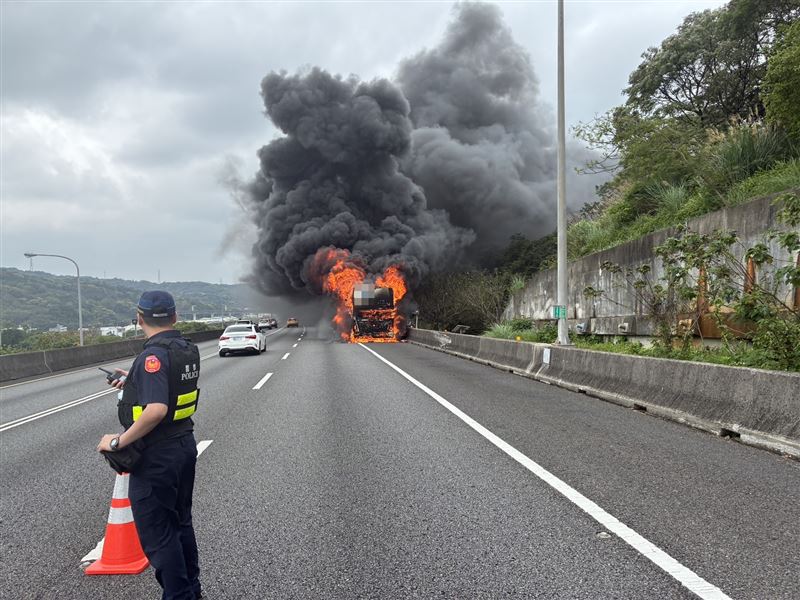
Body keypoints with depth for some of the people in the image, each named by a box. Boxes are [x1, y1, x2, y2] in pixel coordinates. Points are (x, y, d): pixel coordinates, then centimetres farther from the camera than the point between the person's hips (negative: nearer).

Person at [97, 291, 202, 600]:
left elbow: (156, 410, -33)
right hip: (185, 444, 9)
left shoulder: (154, 355, -22)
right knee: (180, 523, 22)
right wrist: (134, 380, 23)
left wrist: (118, 441, -24)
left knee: (157, 534, 3)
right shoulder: (188, 349, 5)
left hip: (156, 456, -9)